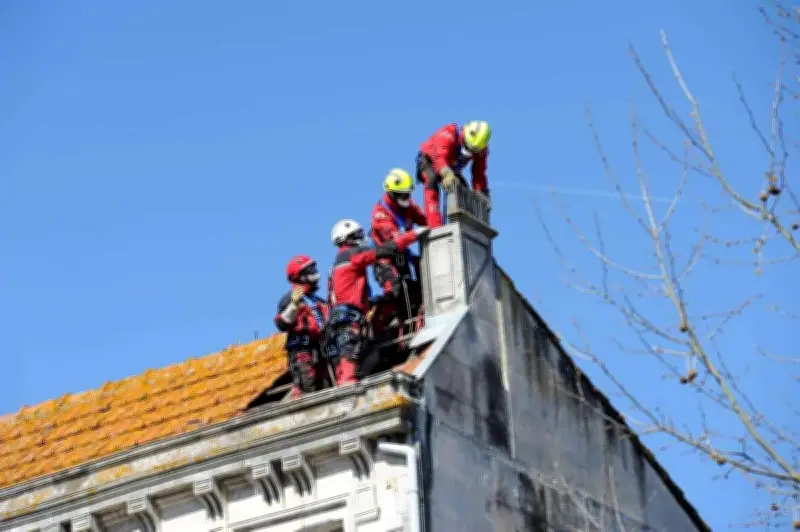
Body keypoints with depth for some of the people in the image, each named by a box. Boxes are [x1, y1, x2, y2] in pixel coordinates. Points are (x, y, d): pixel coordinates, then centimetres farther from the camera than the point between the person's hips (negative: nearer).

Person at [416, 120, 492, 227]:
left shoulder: (481, 149, -18)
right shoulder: (448, 134, -36)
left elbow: (479, 173, -16)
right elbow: (440, 157, -51)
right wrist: (446, 173, -70)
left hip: (451, 168, 6)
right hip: (429, 160, -6)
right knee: (432, 179, -34)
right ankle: (434, 226, -46)